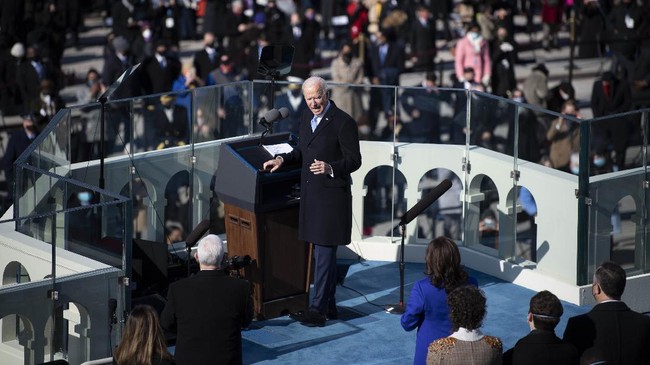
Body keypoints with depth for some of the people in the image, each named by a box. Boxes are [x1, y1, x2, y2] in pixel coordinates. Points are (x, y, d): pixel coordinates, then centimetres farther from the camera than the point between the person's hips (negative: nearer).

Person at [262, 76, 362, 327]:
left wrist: (330, 168, -27)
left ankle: (319, 309, -7)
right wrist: (282, 159, 6)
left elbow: (354, 160, -12)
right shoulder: (307, 118, 12)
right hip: (311, 194, 8)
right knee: (322, 253, 14)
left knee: (324, 252, -8)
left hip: (331, 196, -8)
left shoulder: (343, 122, -12)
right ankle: (328, 306, 21)